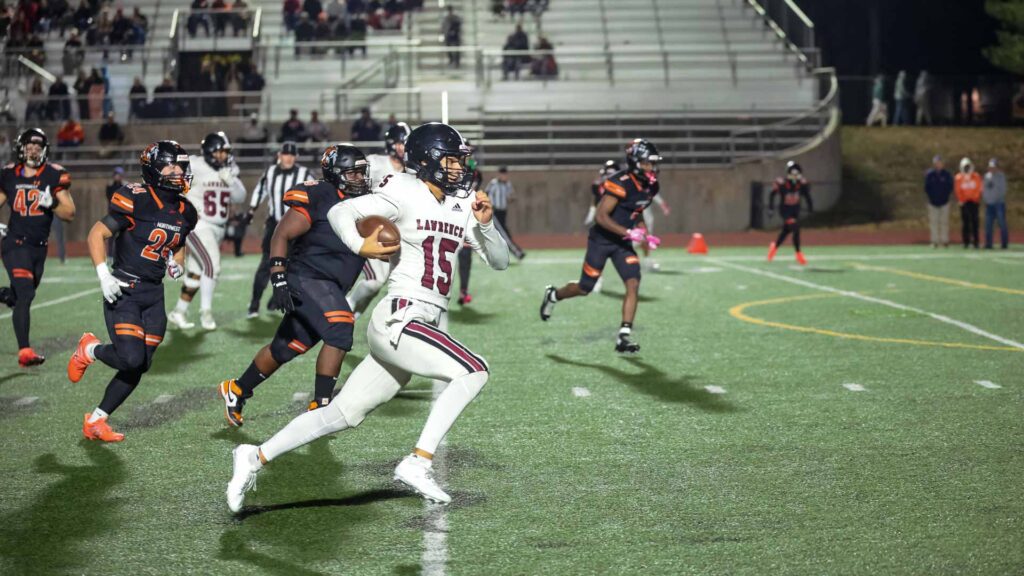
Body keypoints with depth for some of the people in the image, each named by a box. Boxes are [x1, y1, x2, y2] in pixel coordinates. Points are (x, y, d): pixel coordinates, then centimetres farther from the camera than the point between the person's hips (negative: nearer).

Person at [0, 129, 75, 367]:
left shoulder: (54, 176, -2)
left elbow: (70, 214, -1)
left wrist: (52, 204, -21)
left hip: (39, 247, 3)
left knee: (22, 297, 13)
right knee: (25, 294, -18)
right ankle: (25, 352, -20)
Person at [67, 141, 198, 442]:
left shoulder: (185, 212, 7)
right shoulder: (136, 199, -13)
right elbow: (97, 234, -9)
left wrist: (177, 265, 4)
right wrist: (104, 275, -19)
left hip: (154, 295, 7)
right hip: (123, 291, -7)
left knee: (139, 367, 4)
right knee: (131, 358, -19)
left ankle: (96, 421, 18)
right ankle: (90, 349, 14)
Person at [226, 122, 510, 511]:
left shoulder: (462, 206, 14)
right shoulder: (405, 195, -7)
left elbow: (500, 261, 15)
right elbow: (340, 211, -11)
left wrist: (485, 223, -3)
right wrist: (359, 246, -29)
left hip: (431, 328, 7)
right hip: (399, 321, -7)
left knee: (343, 414, 7)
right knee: (474, 370, -21)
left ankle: (256, 457, 16)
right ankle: (418, 462, -18)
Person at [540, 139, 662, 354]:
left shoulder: (649, 187, 3)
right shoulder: (620, 183, -23)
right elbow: (601, 217, -27)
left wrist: (644, 236, 6)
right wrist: (629, 232, -31)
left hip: (623, 243, 6)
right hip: (601, 240, -6)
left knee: (633, 284, -13)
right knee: (585, 288, 6)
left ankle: (624, 336, -13)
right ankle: (553, 295, 38)